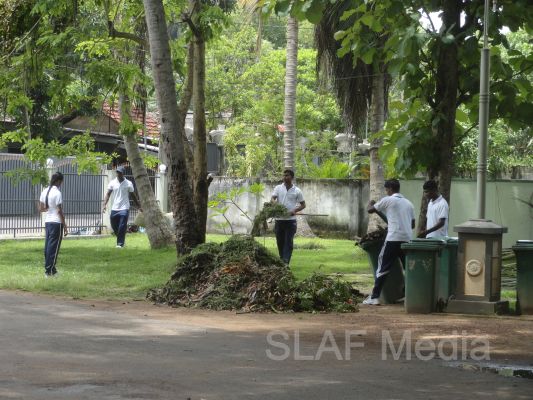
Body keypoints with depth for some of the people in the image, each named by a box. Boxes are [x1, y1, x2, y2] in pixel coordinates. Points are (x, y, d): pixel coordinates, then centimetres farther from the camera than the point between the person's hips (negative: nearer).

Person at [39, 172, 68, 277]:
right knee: (53, 247, -2)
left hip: (47, 222, 7)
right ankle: (49, 271, -1)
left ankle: (48, 269, 16)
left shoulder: (44, 192, 6)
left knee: (48, 246, 11)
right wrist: (65, 226, -12)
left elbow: (41, 209, 12)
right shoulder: (57, 193, -15)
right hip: (56, 223, -7)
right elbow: (59, 211, -16)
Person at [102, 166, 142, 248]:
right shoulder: (112, 183, 5)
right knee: (114, 227, 9)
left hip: (124, 209, -3)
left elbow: (133, 196, 9)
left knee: (122, 227, -10)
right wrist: (105, 204, -14)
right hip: (114, 209, 3)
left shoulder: (128, 184, 1)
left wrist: (139, 206, 9)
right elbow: (108, 194, 0)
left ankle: (120, 243, -4)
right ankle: (122, 240, 29)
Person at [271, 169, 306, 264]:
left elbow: (303, 205, 8)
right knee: (280, 241, 8)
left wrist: (295, 210, -11)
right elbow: (273, 198, -4)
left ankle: (285, 262, -12)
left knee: (289, 242, -7)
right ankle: (281, 261, 20)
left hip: (291, 220, -2)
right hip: (279, 219, 2)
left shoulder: (297, 191, 3)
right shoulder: (278, 188, 7)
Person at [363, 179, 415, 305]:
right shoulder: (408, 203, 16)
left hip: (393, 239, -5)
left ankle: (374, 297, -4)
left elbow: (370, 210, 9)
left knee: (383, 268, -1)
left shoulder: (388, 200, 0)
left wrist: (371, 203, 31)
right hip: (407, 240, 5)